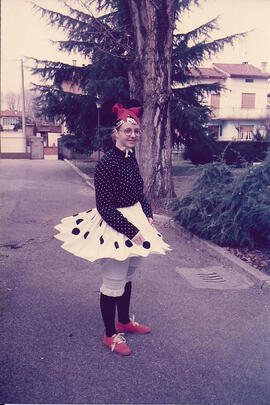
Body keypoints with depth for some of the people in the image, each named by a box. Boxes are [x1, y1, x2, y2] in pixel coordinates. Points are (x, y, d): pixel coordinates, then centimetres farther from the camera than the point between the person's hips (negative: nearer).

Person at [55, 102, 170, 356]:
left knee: (128, 277, 21)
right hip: (114, 228, -9)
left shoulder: (131, 159, 7)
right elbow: (104, 207, -21)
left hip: (135, 222, 9)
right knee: (113, 283, 4)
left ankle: (124, 321, 41)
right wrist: (131, 231, -20)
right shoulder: (107, 163, -20)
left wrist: (148, 215, 3)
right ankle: (110, 335, 23)